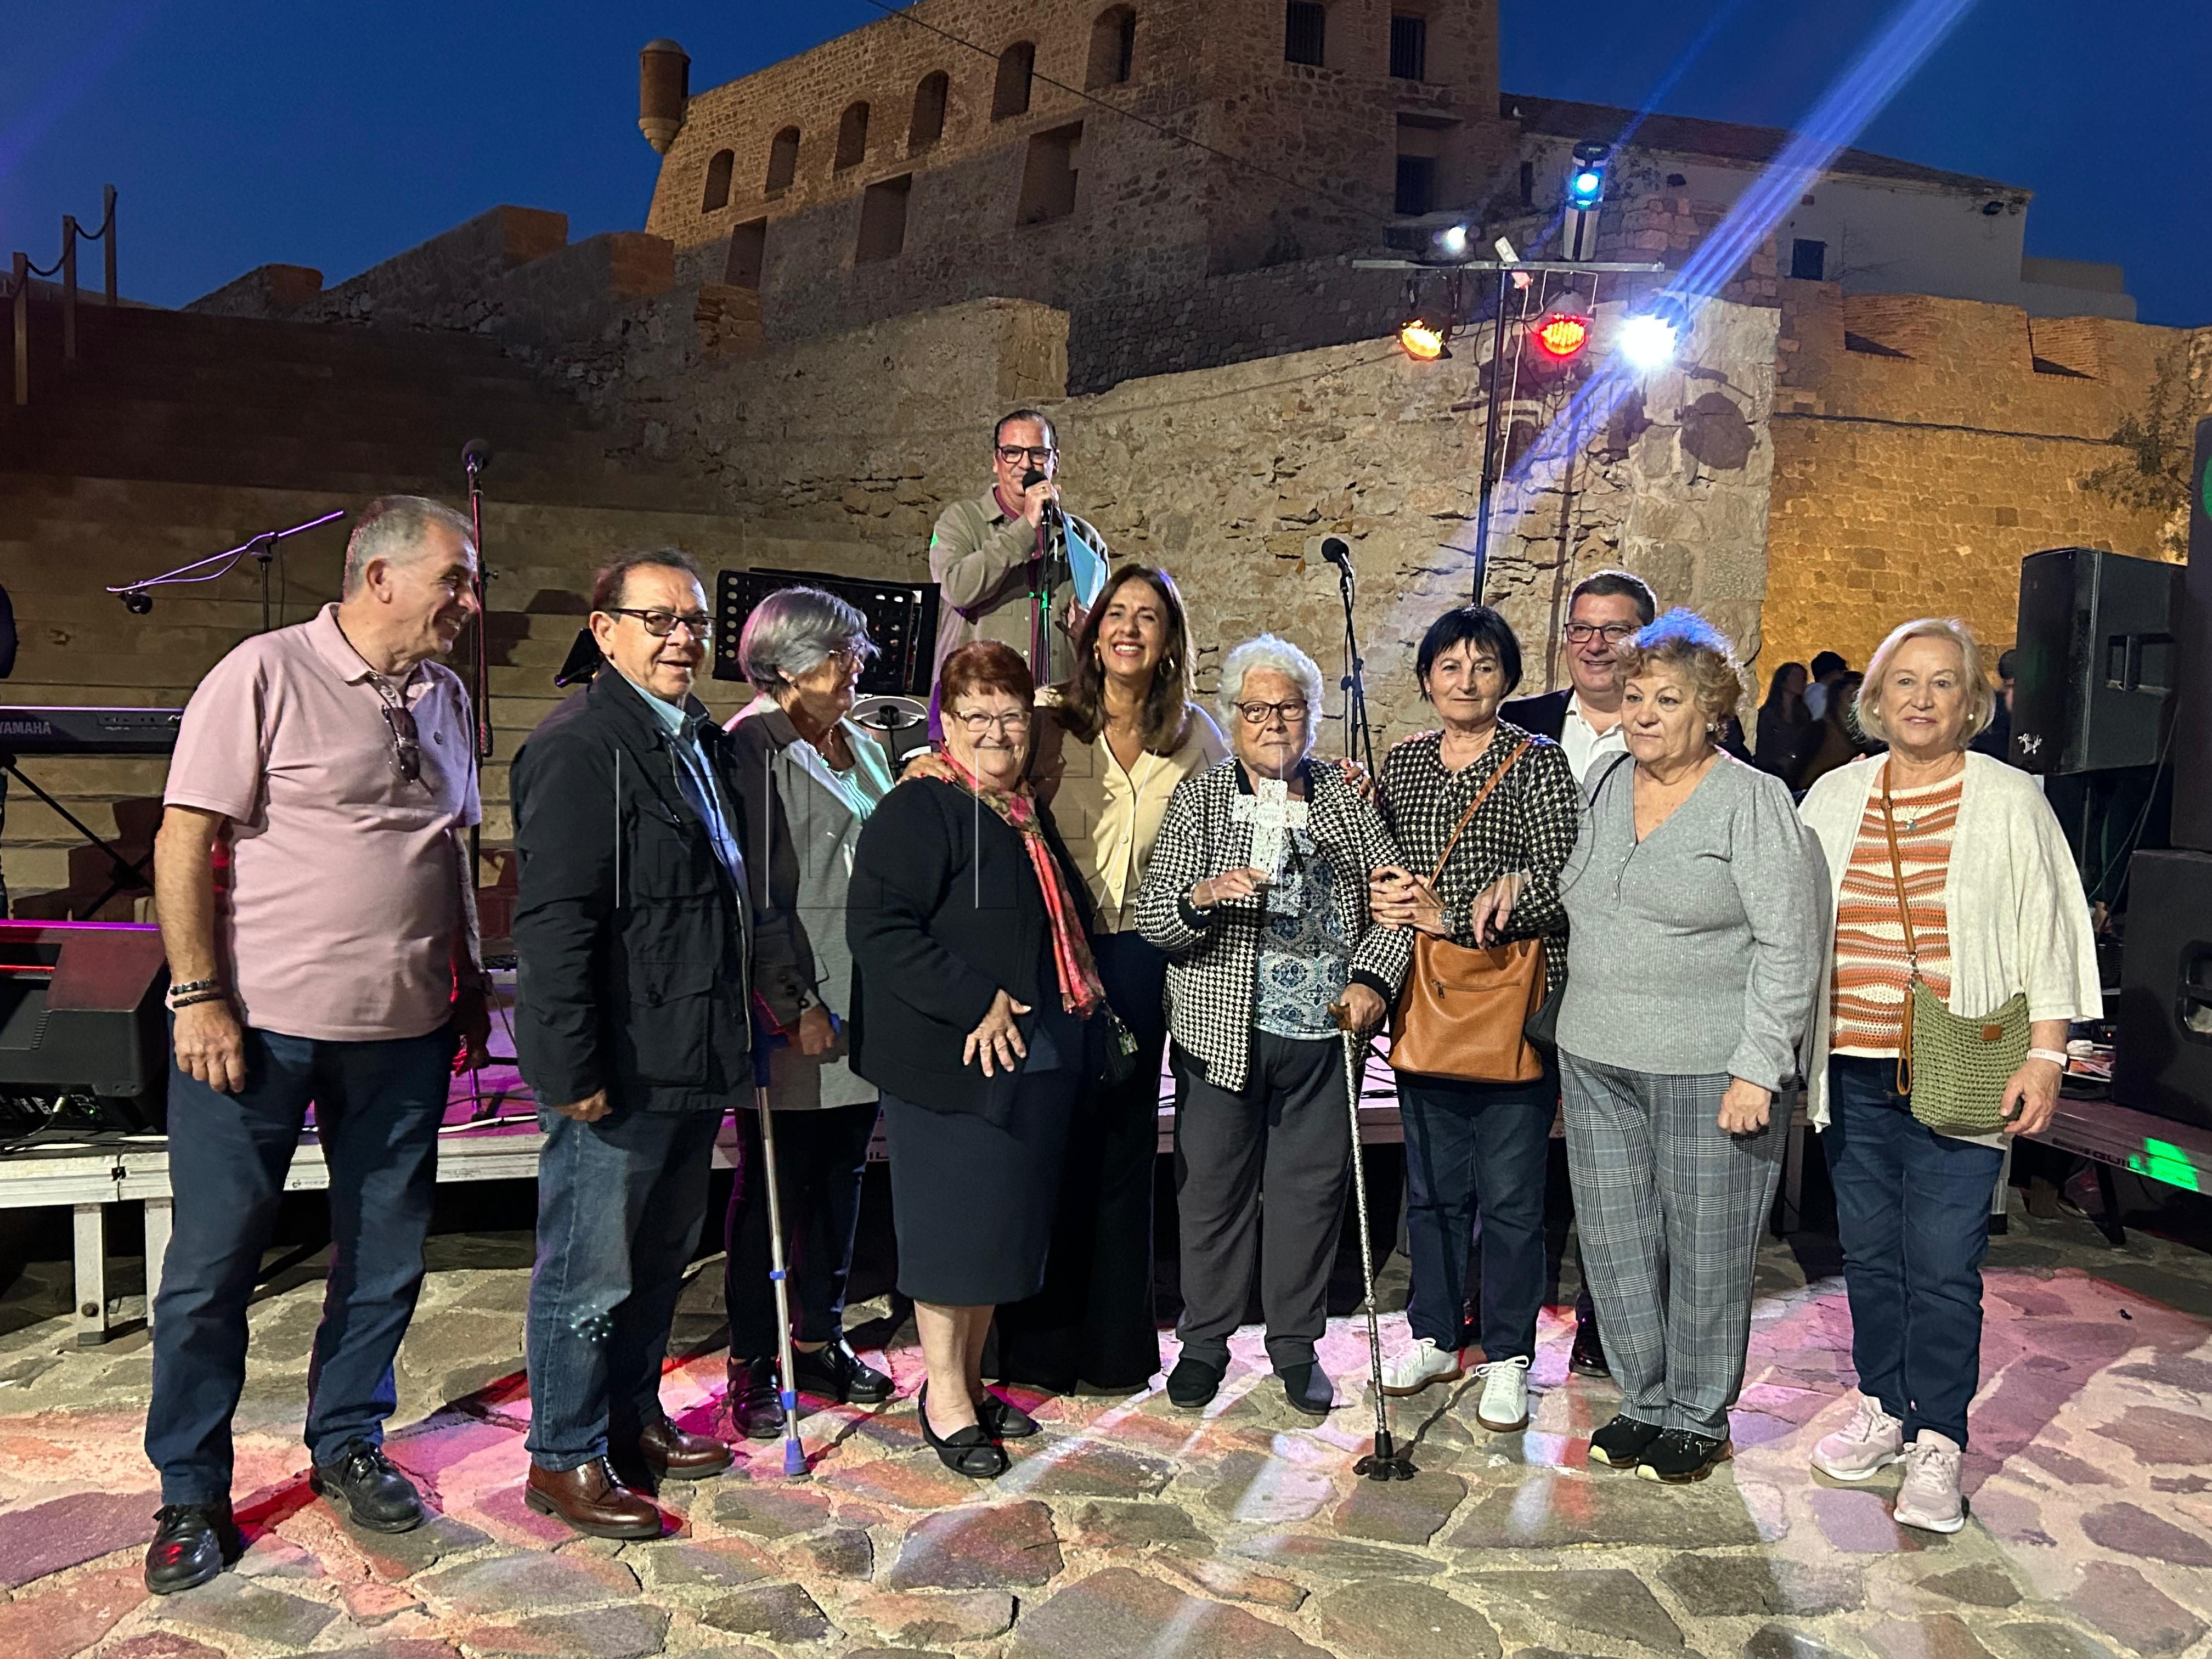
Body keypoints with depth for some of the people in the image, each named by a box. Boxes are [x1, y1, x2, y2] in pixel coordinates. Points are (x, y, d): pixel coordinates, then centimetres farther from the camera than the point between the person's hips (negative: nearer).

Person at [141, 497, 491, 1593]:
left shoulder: (445, 697, 10)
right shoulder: (266, 674, -8)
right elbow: (185, 838, -9)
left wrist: (471, 986, 14)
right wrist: (199, 996, -13)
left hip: (403, 1032, 6)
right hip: (257, 1022, -5)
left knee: (384, 1255, 13)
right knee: (214, 1262, 5)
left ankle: (346, 1443, 32)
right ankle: (190, 1492, 22)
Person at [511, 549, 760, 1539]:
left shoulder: (704, 742, 14)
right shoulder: (578, 747, -15)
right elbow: (554, 921, -21)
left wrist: (736, 1038, 21)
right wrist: (571, 1067, -24)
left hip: (694, 1060, 9)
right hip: (618, 1069, -9)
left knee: (661, 1257, 21)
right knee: (590, 1273, 4)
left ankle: (633, 1416, 37)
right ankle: (564, 1459, 21)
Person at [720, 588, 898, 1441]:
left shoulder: (861, 747, 15)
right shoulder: (749, 749, -8)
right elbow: (753, 895, -13)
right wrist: (795, 1006, -16)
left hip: (865, 1008, 7)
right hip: (792, 1012, -7)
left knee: (842, 1175, 14)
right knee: (773, 1185, 2)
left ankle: (820, 1339, 28)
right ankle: (752, 1363, 16)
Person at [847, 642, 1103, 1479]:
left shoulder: (1028, 813, 15)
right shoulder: (916, 811, -12)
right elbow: (878, 927, -21)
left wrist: (1077, 984, 13)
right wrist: (975, 1003, -23)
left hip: (1034, 1057, 8)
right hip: (949, 1060, -8)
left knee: (1005, 1219, 14)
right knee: (954, 1221, 0)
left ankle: (970, 1378, 29)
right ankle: (944, 1398, 16)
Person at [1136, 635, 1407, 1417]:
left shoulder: (1346, 796, 7)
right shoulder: (1198, 797, 1)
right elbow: (1152, 916, -5)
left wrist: (1371, 978, -5)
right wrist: (1201, 897, -26)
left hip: (1325, 1030, 2)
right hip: (1222, 1029, -1)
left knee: (1312, 1186, 9)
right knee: (1214, 1185, 8)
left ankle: (1296, 1344, 26)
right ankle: (1205, 1339, 26)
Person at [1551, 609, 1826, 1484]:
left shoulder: (1754, 802, -7)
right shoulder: (1604, 787, 10)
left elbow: (1789, 948, -11)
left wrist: (1757, 1069, -15)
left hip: (1708, 1069, -5)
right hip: (1596, 1059, 6)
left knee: (1705, 1247, 5)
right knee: (1615, 1237, 11)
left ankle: (1699, 1418, 23)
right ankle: (1646, 1400, 28)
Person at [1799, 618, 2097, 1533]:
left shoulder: (2009, 802, 0)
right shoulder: (1833, 798, 9)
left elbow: (2049, 935, 0)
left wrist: (2045, 1055, -8)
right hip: (1853, 1071, 4)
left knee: (1943, 1265, -3)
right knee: (1868, 1252, 12)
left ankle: (1937, 1445, 10)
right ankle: (1883, 1412, 28)